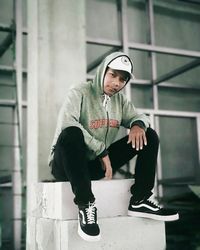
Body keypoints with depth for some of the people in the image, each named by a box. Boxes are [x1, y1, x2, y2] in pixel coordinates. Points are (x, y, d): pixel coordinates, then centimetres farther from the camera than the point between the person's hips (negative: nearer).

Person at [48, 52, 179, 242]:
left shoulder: (119, 99, 7)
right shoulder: (79, 93, -12)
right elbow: (65, 124, -28)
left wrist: (138, 124, -15)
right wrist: (102, 150, -28)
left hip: (97, 165, 6)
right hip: (66, 165, -6)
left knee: (149, 136, -2)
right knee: (70, 134, -40)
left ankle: (140, 200, -10)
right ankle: (86, 205, -33)